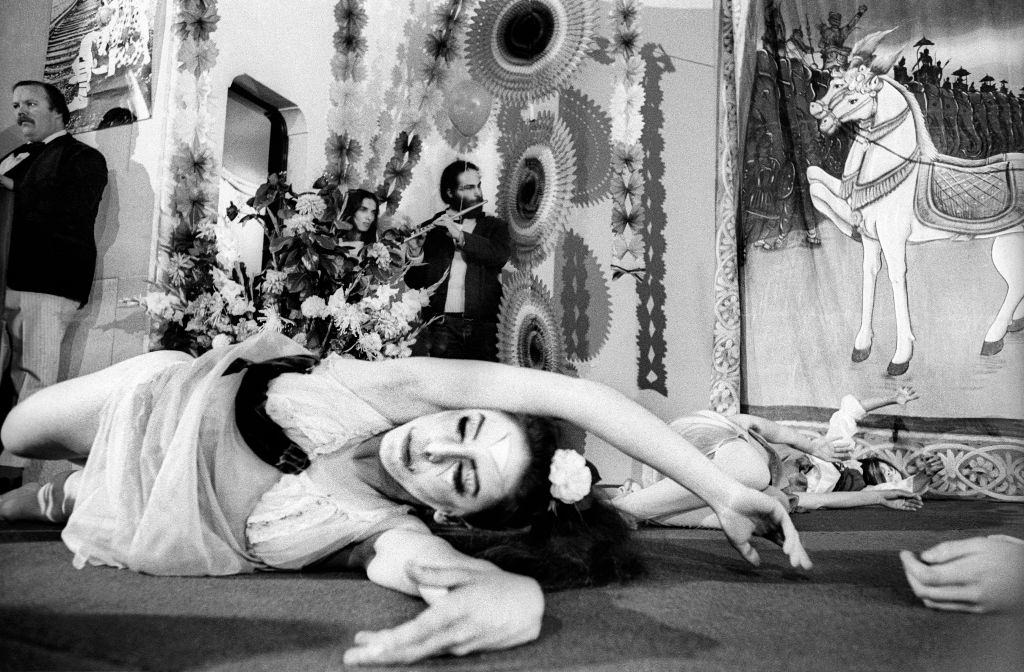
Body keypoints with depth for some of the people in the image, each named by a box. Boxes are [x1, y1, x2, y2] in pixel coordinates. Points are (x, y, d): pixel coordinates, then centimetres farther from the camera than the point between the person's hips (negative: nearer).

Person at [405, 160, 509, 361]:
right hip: (439, 327, 0)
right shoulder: (430, 229, 12)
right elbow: (414, 282, 8)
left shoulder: (494, 226, 16)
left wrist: (459, 235, -13)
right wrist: (416, 253, -12)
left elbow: (501, 255, -7)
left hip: (482, 329, 1)